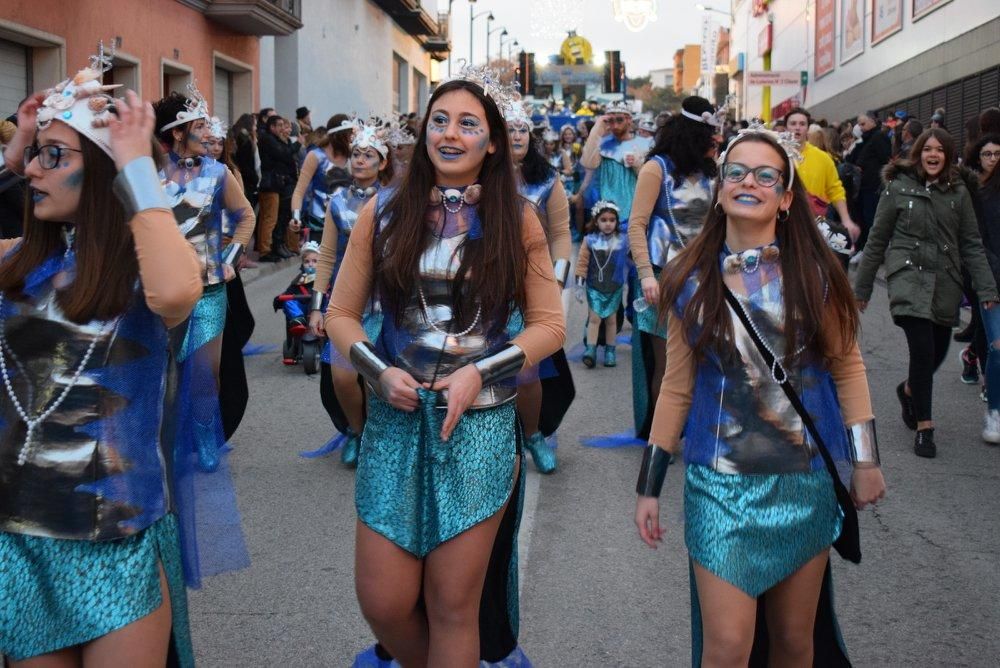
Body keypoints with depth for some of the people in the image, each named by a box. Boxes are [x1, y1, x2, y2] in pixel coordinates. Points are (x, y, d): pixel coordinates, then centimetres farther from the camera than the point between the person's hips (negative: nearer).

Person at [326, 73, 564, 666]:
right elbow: (341, 315, 8)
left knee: (454, 606, 4)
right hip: (396, 417, 2)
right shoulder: (384, 214, 5)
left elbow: (550, 325, 2)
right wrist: (379, 372, -10)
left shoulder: (517, 221, 2)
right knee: (383, 603, 3)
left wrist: (479, 374, -11)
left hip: (481, 423, -1)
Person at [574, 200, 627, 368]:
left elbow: (628, 262, 6)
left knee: (611, 318, 8)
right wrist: (580, 284, -6)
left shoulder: (623, 241, -4)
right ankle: (591, 350, -8)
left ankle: (610, 351, 17)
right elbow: (582, 263, -4)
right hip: (594, 287, -1)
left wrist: (626, 282, 7)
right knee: (594, 317, -7)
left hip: (614, 288, 1)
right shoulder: (589, 240, -6)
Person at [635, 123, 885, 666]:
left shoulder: (814, 274, -3)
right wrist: (648, 487, 4)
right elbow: (677, 387, 3)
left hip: (806, 478, 1)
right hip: (720, 481, 0)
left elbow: (846, 367, 4)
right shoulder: (691, 280, -1)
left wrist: (865, 460, -1)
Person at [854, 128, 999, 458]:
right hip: (909, 274, -4)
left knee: (938, 351, 9)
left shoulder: (958, 192, 7)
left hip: (945, 281, 4)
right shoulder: (899, 187, 0)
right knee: (923, 349, -15)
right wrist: (862, 287, 6)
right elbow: (877, 239, 4)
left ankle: (909, 390, 42)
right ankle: (924, 426, -4)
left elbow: (971, 244, 8)